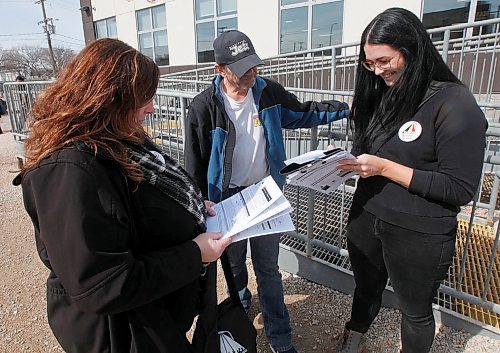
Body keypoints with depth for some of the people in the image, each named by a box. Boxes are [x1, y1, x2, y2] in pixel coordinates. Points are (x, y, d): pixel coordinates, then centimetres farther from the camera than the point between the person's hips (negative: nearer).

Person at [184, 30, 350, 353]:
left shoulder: (269, 92, -6)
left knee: (269, 269, 12)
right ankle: (241, 301, 56)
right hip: (227, 201, -1)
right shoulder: (204, 107, -16)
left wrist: (347, 108, 2)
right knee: (233, 264, 23)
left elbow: (302, 114, 10)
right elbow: (196, 165, -8)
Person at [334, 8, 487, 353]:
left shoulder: (455, 104, -17)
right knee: (366, 289, 27)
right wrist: (345, 159, -8)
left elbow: (460, 189, -18)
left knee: (415, 310, 18)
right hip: (365, 218, 6)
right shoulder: (380, 94, 3)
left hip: (419, 235, -6)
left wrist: (385, 168, -23)